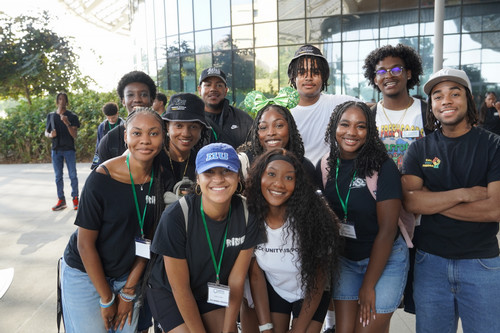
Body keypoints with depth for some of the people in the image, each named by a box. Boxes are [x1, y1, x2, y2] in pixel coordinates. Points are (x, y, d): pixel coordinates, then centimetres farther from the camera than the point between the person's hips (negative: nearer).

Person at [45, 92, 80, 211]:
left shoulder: (72, 116, -1)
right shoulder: (51, 116, 10)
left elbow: (75, 135, -7)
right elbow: (46, 132, 17)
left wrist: (67, 123, -21)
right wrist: (50, 135, -7)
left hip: (69, 149, -3)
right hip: (56, 150, 4)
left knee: (73, 175, -1)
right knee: (58, 176, 7)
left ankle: (75, 199, 8)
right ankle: (61, 200, 14)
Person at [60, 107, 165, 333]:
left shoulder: (161, 178, -10)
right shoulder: (101, 179, -22)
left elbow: (148, 236, -3)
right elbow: (85, 243, -16)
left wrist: (129, 291, -2)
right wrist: (107, 299, -9)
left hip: (127, 274, 4)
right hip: (85, 274, -3)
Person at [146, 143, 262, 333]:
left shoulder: (247, 214, -20)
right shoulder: (175, 216, -30)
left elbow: (237, 280, -11)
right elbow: (180, 288, -20)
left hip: (215, 291, 3)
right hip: (169, 294, -3)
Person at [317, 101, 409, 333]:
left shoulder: (383, 167, -17)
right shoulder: (326, 165, -4)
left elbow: (387, 229, -17)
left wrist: (369, 285, -13)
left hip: (385, 259, -4)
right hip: (344, 259, 4)